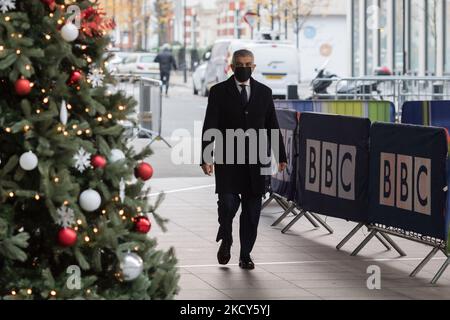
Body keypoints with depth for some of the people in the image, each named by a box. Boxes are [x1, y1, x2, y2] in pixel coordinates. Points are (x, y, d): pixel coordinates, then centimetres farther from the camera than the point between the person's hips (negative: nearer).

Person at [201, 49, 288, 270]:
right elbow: (210, 127, -3)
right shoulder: (219, 92, 1)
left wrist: (280, 156, 11)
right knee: (228, 203, -12)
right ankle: (226, 240, 16)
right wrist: (206, 158, -12)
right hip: (227, 160, -2)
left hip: (255, 161, 2)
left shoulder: (264, 92, 9)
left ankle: (245, 255, 11)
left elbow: (272, 126, 13)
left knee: (252, 209, 2)